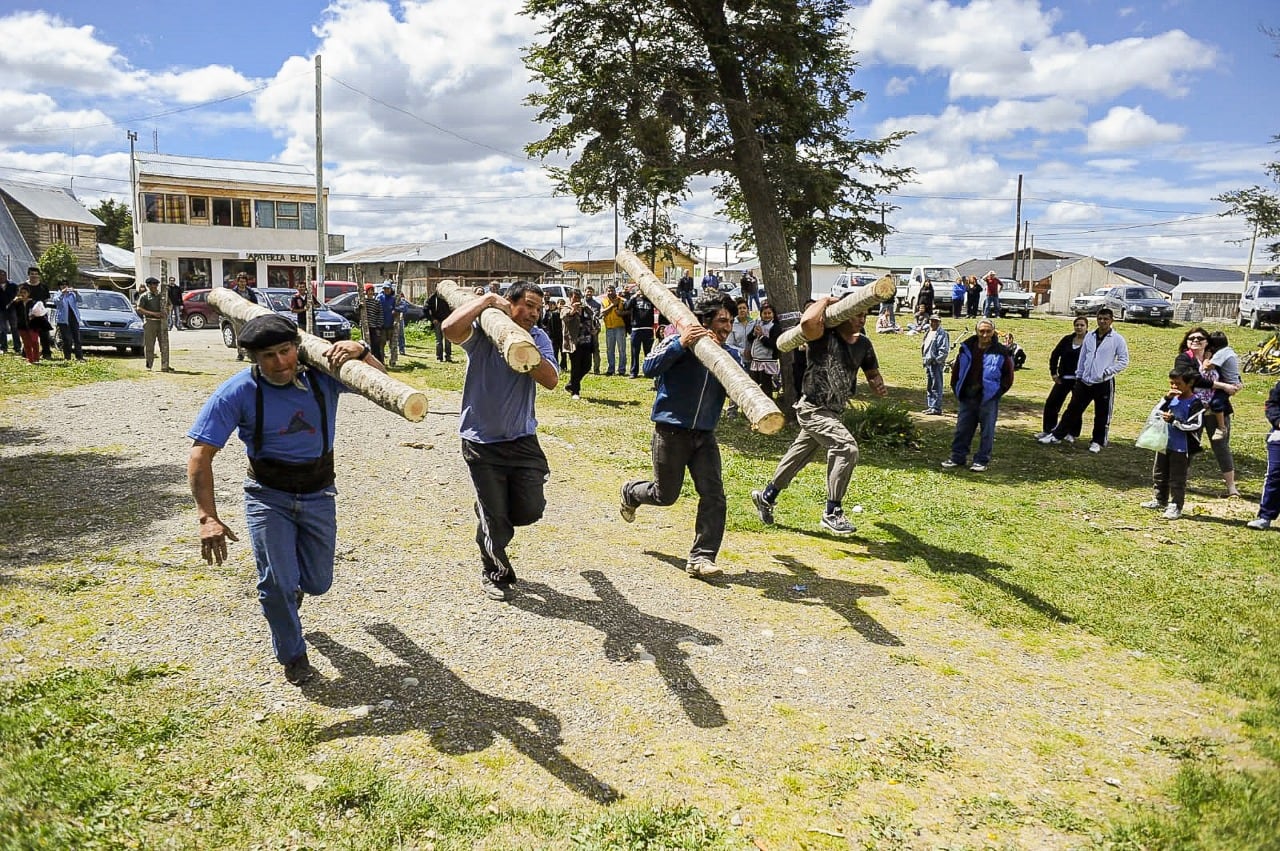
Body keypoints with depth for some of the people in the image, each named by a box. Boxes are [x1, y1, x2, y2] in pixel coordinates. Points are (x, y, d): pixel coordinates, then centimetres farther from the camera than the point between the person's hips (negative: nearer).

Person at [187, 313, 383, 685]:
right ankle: (293, 656, 20)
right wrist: (208, 517, -27)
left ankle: (294, 583, 52)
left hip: (319, 497, 2)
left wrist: (359, 351, -28)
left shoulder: (322, 375, -12)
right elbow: (200, 453, -18)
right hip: (269, 497, -2)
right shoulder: (238, 392, -18)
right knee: (278, 583, -7)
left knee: (317, 583, 12)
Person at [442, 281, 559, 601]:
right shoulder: (482, 333, -9)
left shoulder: (538, 338, 1)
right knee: (495, 520, 4)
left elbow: (551, 380, -13)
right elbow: (451, 327, -31)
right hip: (482, 442, -3)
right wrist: (485, 300, -20)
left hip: (523, 439, 3)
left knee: (530, 510, 1)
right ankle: (495, 573, 29)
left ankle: (490, 513, 36)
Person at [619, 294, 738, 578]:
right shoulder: (677, 342, -9)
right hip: (671, 432, -4)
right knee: (665, 494, 9)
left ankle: (701, 558, -1)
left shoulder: (730, 353, 6)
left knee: (713, 496, -8)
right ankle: (630, 493, 42)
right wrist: (680, 344, -31)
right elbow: (650, 368, -23)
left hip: (705, 436, 4)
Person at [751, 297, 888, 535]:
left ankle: (766, 496, 40)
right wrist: (825, 300, -21)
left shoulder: (863, 344, 5)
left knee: (799, 457, 20)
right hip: (813, 409, -8)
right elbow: (807, 322, -39)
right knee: (847, 448, -22)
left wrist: (878, 386, -7)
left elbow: (872, 372, 17)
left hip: (832, 412, 8)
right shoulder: (824, 335, -16)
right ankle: (832, 513, -12)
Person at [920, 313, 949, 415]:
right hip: (928, 363, 10)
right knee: (929, 386, 15)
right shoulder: (928, 333, 18)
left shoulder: (942, 334, -9)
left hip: (936, 364, -10)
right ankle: (930, 406, 23)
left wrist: (937, 360, -19)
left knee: (936, 386, -7)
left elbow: (944, 350, -15)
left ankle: (936, 408, -5)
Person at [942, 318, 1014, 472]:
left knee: (987, 431, 4)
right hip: (967, 398, 3)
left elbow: (1008, 376, 1)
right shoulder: (967, 348, 4)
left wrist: (997, 392, -6)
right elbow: (956, 370, 13)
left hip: (988, 399, -3)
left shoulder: (1001, 352, -5)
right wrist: (957, 390, 6)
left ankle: (982, 461, 12)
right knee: (962, 429, 9)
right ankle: (957, 457, 19)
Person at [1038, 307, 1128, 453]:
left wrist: (1108, 371, -15)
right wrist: (1079, 376, 12)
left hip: (1104, 383, -4)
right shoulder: (1089, 337, 8)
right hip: (1085, 381, 4)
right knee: (1073, 409, 8)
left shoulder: (1117, 339, -5)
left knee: (1102, 415, 6)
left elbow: (1124, 361, -5)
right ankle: (1057, 435, 14)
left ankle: (1097, 442, 20)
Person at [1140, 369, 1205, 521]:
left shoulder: (1195, 403, -13)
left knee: (1177, 478, 0)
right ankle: (1160, 499, 34)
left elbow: (1195, 425, -19)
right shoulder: (1172, 398, 6)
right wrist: (1166, 399, -10)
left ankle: (1175, 506, 8)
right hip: (1165, 443, 7)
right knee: (1159, 473, 19)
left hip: (1182, 447, -7)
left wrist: (1174, 420, -24)